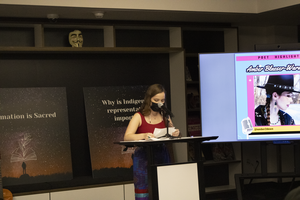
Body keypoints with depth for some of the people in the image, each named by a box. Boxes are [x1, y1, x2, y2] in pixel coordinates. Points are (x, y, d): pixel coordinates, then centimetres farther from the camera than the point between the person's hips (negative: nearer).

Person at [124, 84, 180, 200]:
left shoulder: (165, 116, 11)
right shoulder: (139, 117, -2)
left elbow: (172, 133, 19)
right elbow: (127, 137, -14)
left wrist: (176, 134, -6)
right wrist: (143, 136, -32)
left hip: (161, 156, 4)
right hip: (143, 157, -4)